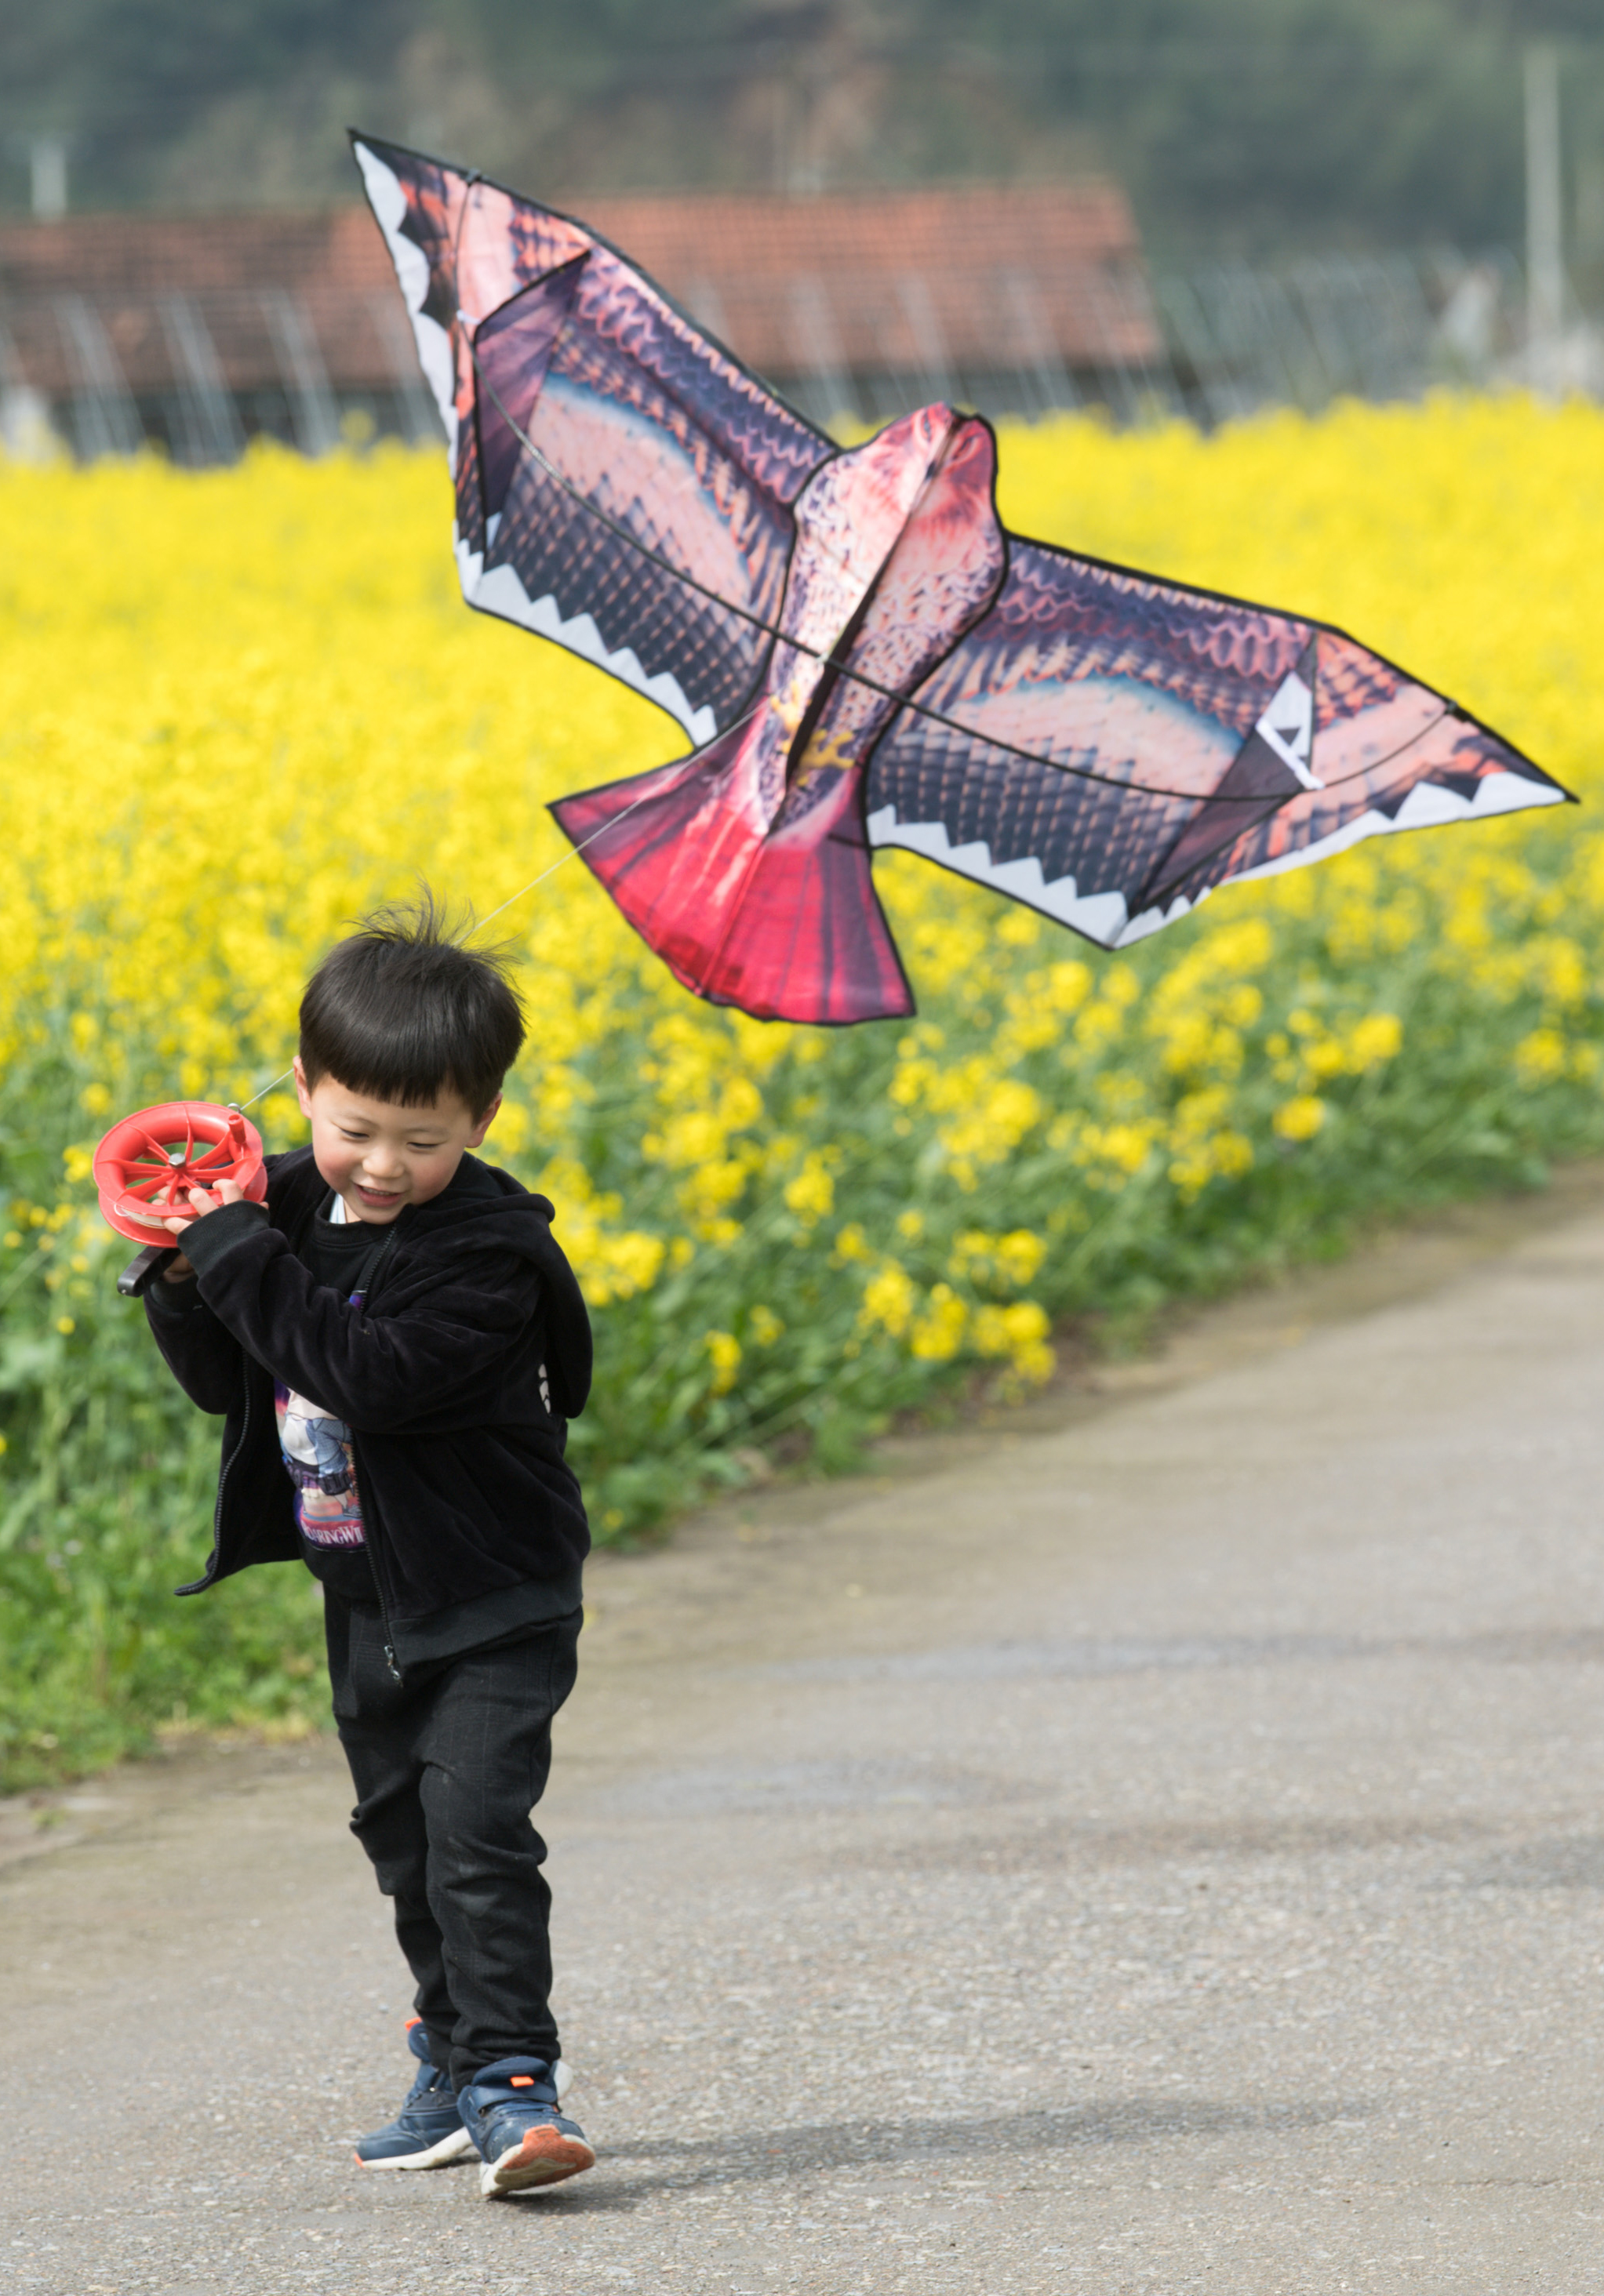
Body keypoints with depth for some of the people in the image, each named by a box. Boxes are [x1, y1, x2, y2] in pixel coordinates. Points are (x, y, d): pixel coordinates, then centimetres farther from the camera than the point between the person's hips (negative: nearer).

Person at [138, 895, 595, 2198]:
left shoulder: (483, 1250, -22)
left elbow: (374, 1377, -33)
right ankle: (457, 2064, 29)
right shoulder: (294, 1210, -1)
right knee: (405, 1845, 16)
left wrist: (244, 1262, -30)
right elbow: (229, 1383, 7)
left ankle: (511, 2081, -17)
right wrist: (187, 1283, -11)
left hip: (492, 1607, -8)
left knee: (475, 1835, -17)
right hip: (369, 1601, 8)